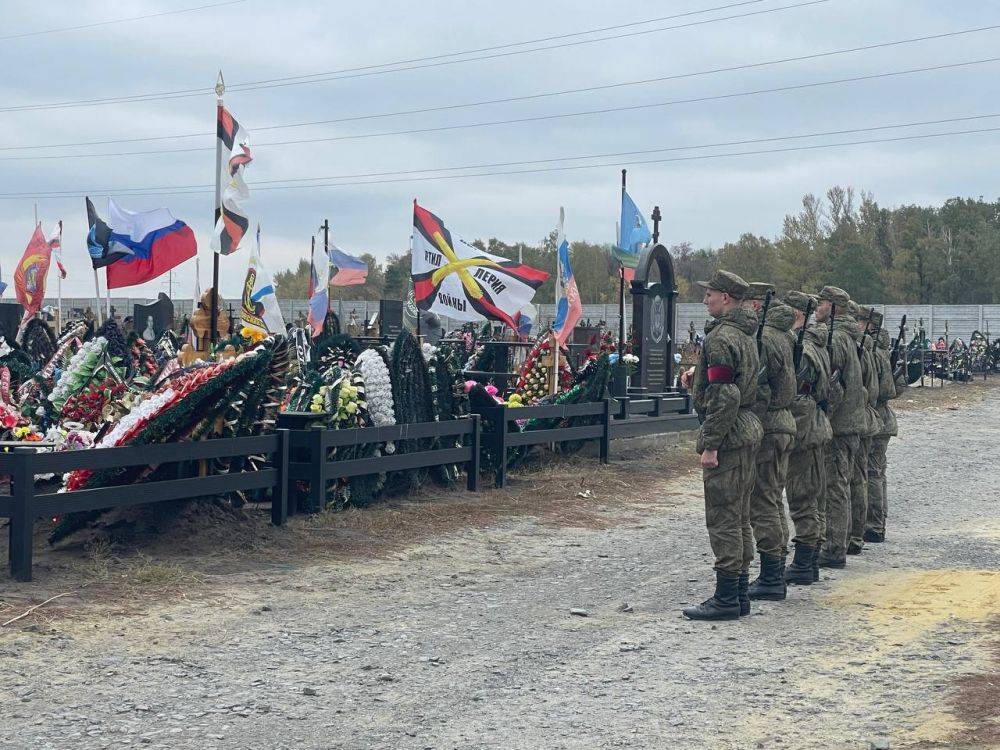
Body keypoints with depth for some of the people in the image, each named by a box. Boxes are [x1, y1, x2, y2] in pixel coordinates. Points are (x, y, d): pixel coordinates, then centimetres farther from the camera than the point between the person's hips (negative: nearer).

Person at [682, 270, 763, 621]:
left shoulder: (721, 338, -16)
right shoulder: (745, 335, 16)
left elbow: (723, 397, -22)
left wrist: (710, 445, -20)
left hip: (727, 437, -10)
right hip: (748, 431, 10)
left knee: (723, 519, -6)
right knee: (739, 518, 14)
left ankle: (726, 598, -3)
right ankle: (740, 593, 19)